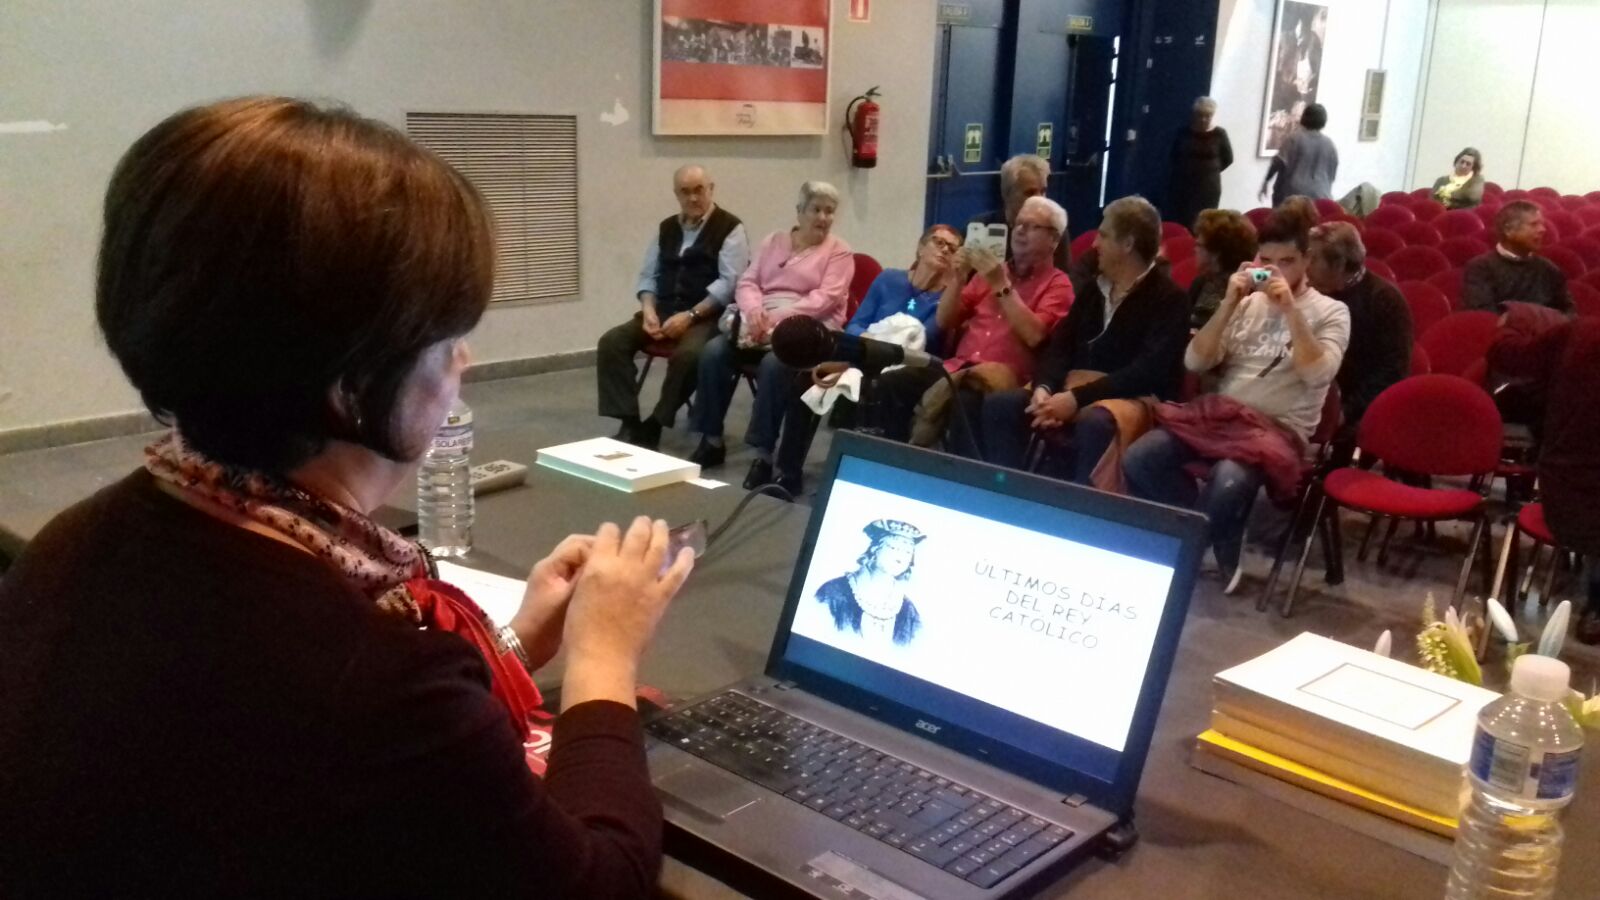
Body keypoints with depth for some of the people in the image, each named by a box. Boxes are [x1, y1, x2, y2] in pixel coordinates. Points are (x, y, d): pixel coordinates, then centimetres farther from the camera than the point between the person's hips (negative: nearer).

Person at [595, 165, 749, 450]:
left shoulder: (730, 228, -2)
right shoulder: (666, 228, 17)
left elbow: (729, 282, -12)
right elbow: (648, 275, 16)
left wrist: (690, 315, -20)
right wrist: (649, 310, -6)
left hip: (707, 316, -6)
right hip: (664, 311, 6)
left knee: (687, 354, -36)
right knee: (611, 342, -15)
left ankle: (654, 425, -19)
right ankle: (629, 423, -15)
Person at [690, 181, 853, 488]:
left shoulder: (839, 252, 3)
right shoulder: (774, 241, 17)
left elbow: (825, 299, -11)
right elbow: (747, 282, 10)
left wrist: (779, 318, -21)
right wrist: (754, 310, -14)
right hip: (761, 323, 5)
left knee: (774, 364, -36)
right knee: (714, 352, -21)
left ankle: (763, 454, -28)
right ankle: (712, 441, -11)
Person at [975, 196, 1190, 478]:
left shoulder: (1168, 298, -5)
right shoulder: (1095, 289, 18)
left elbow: (1149, 371, -18)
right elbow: (1060, 345, 10)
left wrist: (1077, 398, -26)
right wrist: (1044, 387, -13)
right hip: (1073, 390, 7)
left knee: (1094, 423, -40)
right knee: (1000, 403, -15)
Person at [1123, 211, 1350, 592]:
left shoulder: (1330, 312, 3)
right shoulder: (1247, 302, 13)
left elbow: (1318, 374, -15)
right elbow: (1195, 362, 3)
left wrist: (1291, 310, -17)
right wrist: (1228, 305, -7)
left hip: (1279, 428, -4)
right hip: (1220, 412, 4)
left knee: (1227, 484, -37)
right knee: (1138, 460, -20)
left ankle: (1211, 548, -5)